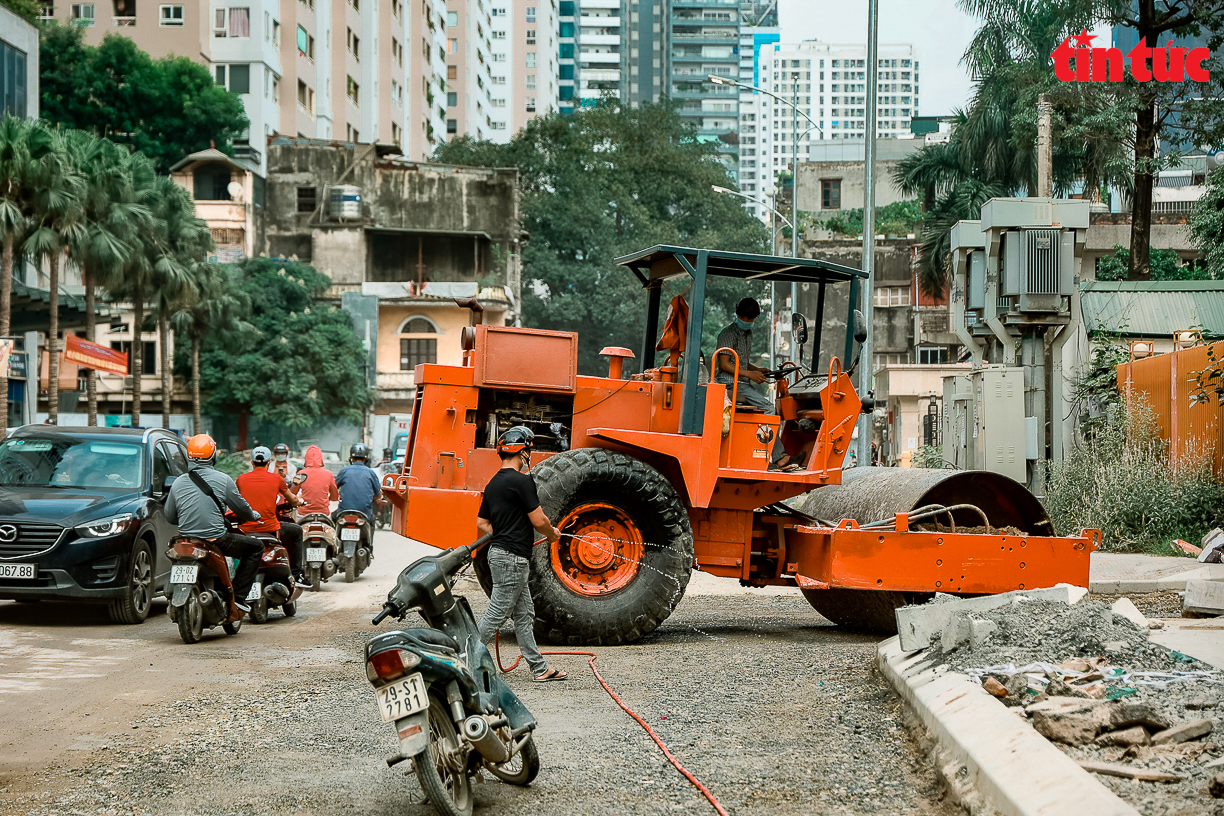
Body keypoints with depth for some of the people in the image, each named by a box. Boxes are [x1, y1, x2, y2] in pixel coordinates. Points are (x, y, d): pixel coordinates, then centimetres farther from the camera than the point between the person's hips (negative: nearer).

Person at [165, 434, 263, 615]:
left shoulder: (178, 483, 4)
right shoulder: (222, 480, -6)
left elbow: (169, 517, 12)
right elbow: (241, 508, 3)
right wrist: (254, 515, 26)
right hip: (216, 539, -5)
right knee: (256, 547, 13)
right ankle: (238, 596, 5)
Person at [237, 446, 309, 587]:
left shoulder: (242, 479, 4)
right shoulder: (276, 479, 0)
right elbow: (293, 500, 15)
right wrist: (299, 501, 39)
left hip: (246, 527, 2)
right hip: (270, 527, -2)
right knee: (297, 531, 25)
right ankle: (296, 575, 25)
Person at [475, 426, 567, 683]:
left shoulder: (493, 484, 13)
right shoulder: (521, 481, -15)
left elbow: (482, 523, 18)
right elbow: (538, 520, -15)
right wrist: (552, 534, 4)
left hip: (499, 553, 10)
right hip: (512, 558, -10)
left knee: (524, 614, 11)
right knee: (496, 614, -5)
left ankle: (540, 668, 15)